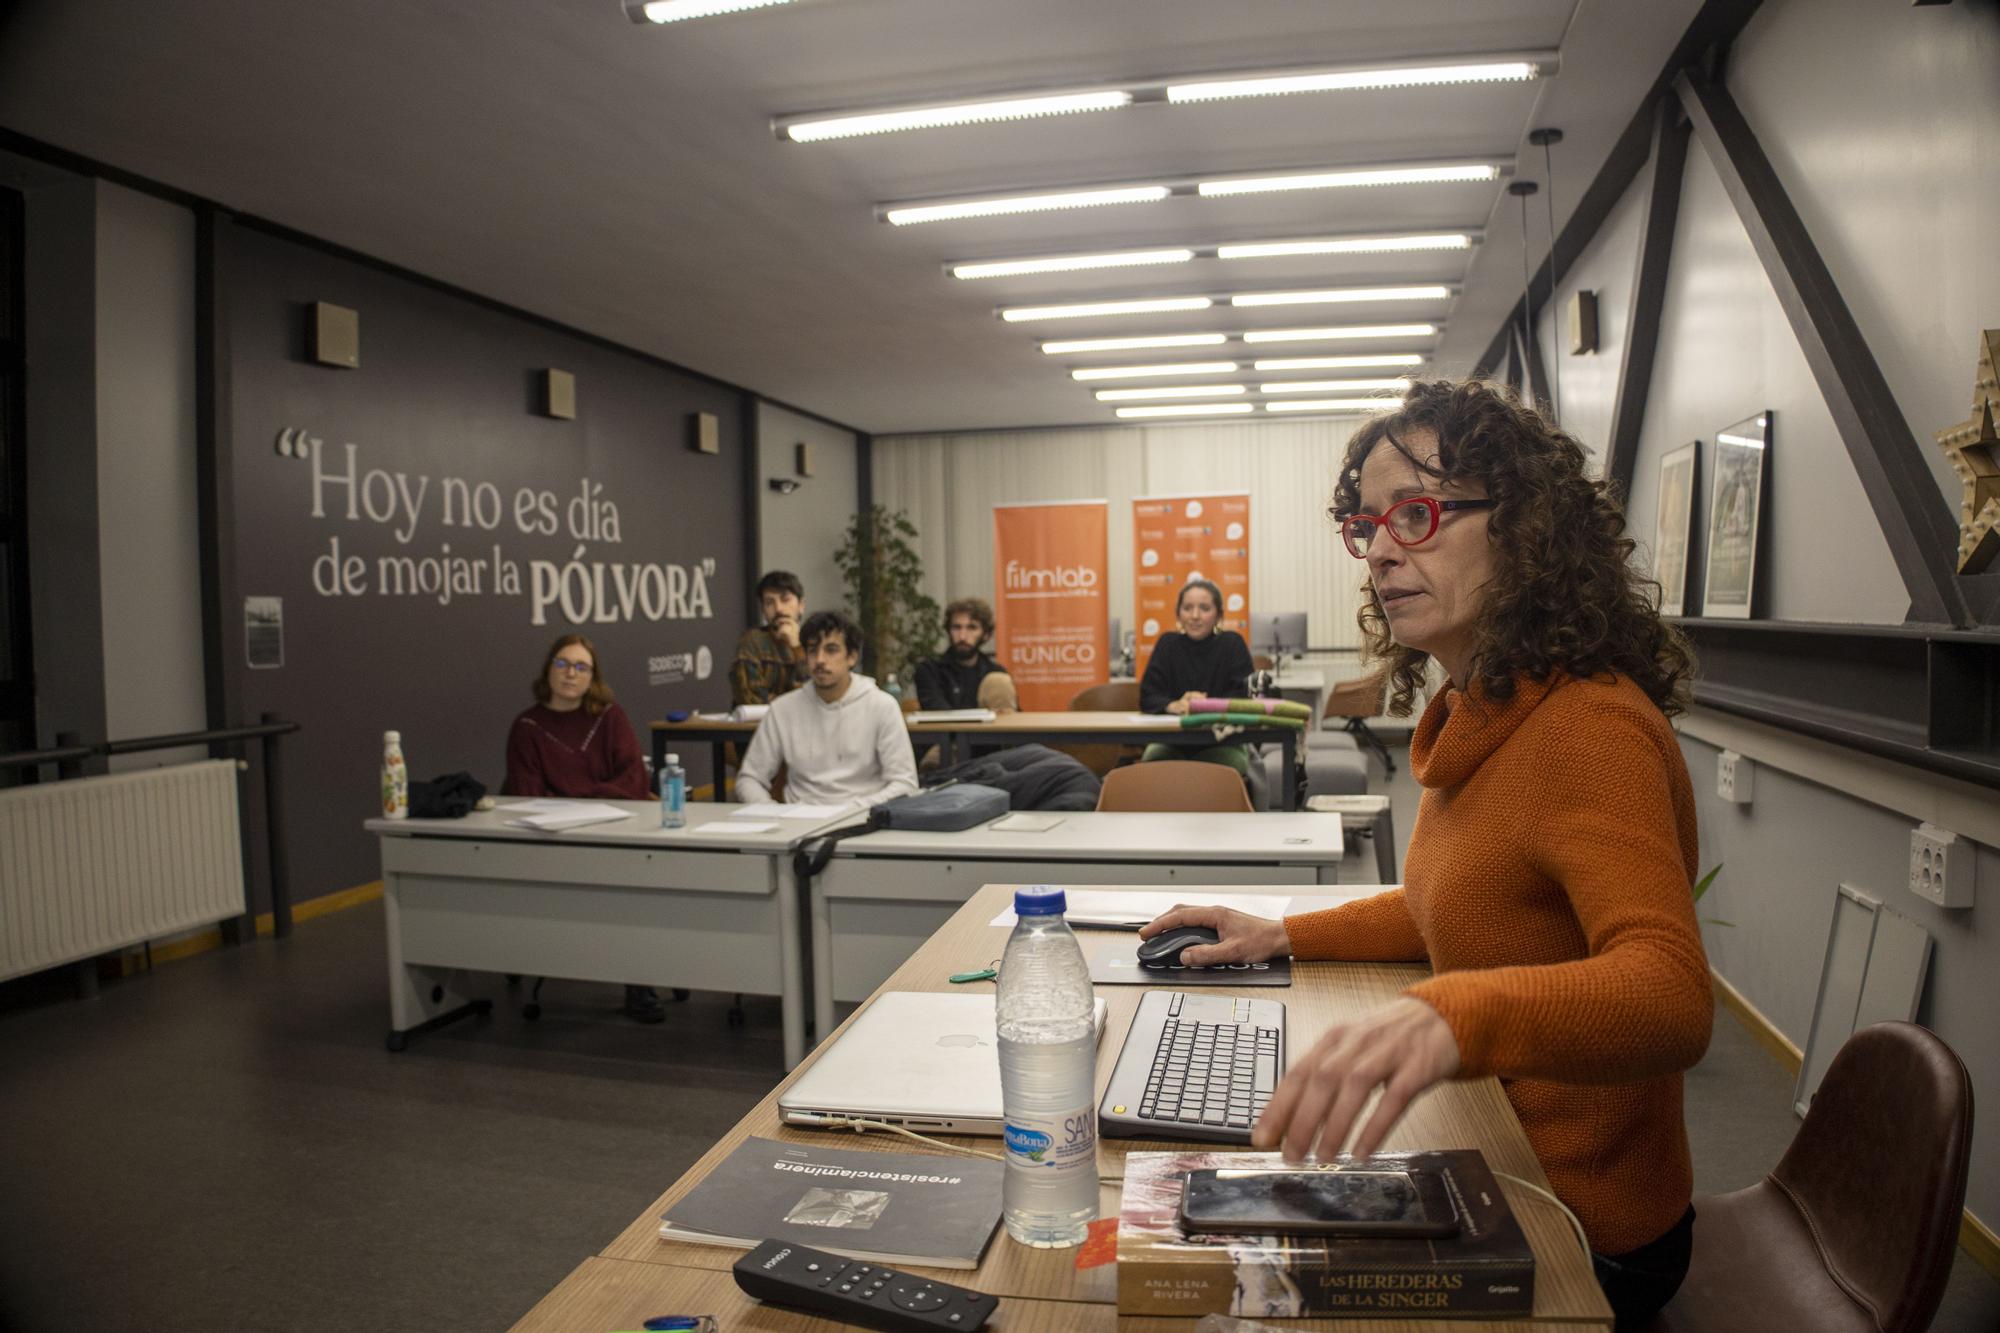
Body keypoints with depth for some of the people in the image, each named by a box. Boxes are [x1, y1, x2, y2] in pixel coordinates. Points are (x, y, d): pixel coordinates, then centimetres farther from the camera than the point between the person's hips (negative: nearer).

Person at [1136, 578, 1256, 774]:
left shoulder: (1232, 643, 2)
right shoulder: (1168, 643, 6)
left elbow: (1246, 696, -8)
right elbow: (1147, 698, -1)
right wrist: (1174, 705, -24)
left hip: (1221, 742, -1)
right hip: (1171, 742, 1)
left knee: (1234, 766, -31)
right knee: (1150, 765, -29)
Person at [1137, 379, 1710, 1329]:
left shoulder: (1589, 728, -26)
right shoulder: (1480, 715, 3)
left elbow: (1672, 997, -38)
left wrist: (1452, 1014, -56)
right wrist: (1286, 938, 8)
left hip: (1575, 1231, -7)